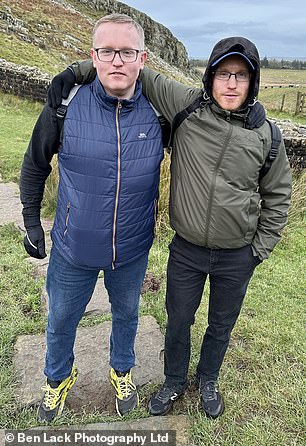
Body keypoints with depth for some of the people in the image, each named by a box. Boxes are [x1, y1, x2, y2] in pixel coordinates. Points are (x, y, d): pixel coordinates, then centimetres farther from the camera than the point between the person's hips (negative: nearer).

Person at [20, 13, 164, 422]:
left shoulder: (159, 111, -11)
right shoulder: (66, 104, -14)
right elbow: (35, 165, 0)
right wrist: (32, 222, 3)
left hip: (133, 250, 1)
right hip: (73, 248, 0)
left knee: (126, 314, 23)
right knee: (61, 320, 20)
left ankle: (122, 371, 54)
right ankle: (59, 377, 52)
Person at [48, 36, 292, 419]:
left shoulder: (265, 134, -9)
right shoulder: (188, 105, -11)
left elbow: (277, 194, 2)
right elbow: (139, 74, -5)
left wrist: (260, 248, 1)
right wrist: (80, 70, -17)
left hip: (237, 257, 1)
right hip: (186, 250, 0)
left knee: (221, 326, 22)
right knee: (178, 322, 19)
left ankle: (208, 381, 52)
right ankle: (174, 382, 49)